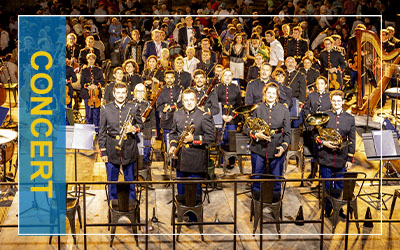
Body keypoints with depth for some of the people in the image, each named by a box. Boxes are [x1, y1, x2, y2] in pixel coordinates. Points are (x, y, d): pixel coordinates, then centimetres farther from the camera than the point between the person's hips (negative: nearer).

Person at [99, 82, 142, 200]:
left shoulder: (133, 108, 3)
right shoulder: (106, 109, 2)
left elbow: (140, 125, 13)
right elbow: (102, 132, 4)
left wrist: (134, 128, -11)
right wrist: (103, 151, -1)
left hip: (129, 149, 0)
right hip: (112, 149, 0)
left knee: (130, 179, 9)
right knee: (112, 180, 7)